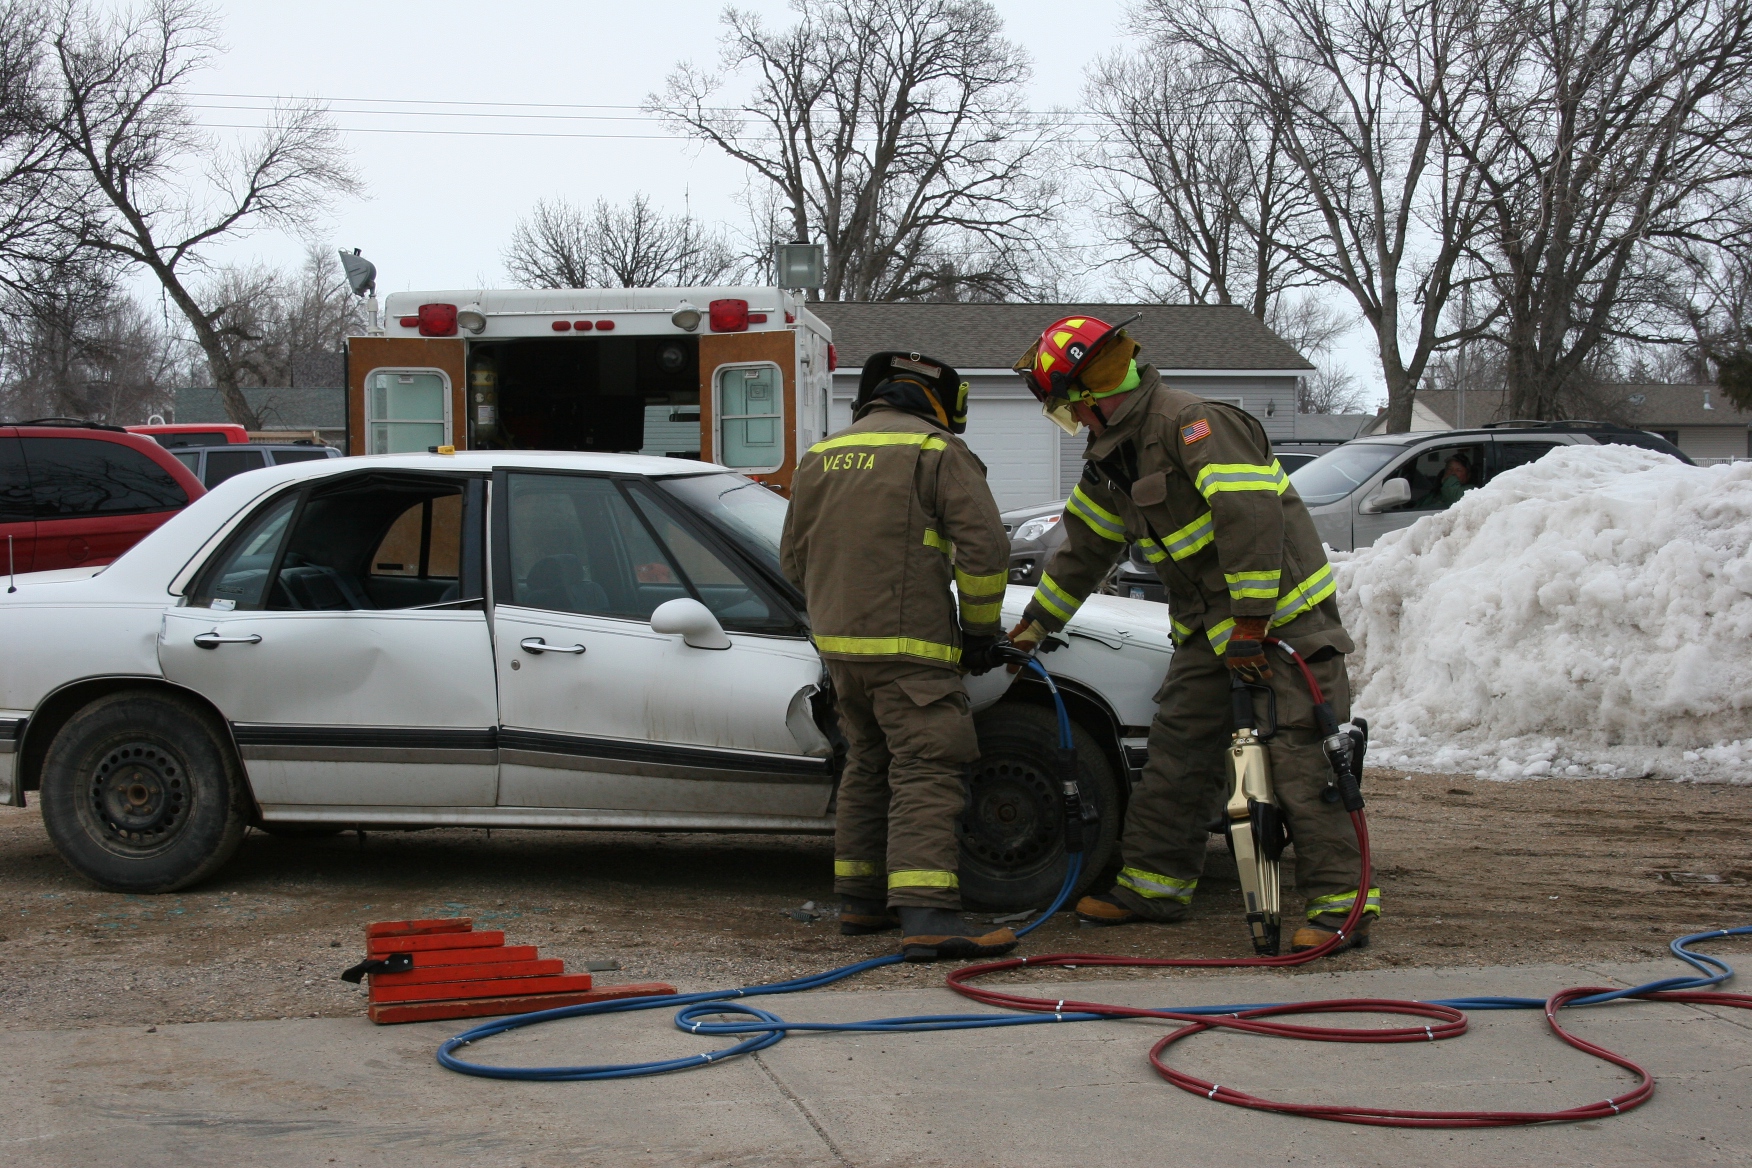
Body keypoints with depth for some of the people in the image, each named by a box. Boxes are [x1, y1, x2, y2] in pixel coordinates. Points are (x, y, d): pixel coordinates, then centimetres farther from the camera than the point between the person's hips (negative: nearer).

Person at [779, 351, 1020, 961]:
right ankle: (927, 919, -23)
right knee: (925, 774, -12)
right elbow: (983, 549, -10)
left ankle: (861, 901, 25)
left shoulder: (820, 456, 17)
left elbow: (794, 557, 23)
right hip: (908, 648, -7)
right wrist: (981, 630, 3)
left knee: (867, 767, 20)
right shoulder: (938, 451, -4)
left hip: (839, 643, 7)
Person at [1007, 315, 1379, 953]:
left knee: (1300, 756, -13)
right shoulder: (1111, 457, 14)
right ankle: (1154, 883, 19)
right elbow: (1084, 549, 27)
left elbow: (1252, 515, -26)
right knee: (1177, 749, 9)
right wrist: (1032, 626, 31)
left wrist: (1249, 624, -25)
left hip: (1282, 609, -9)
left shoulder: (1188, 421, -18)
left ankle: (1342, 901, -11)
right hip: (1207, 627, 9)